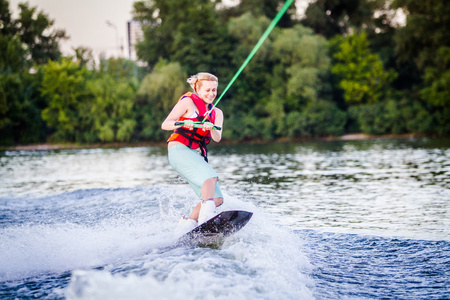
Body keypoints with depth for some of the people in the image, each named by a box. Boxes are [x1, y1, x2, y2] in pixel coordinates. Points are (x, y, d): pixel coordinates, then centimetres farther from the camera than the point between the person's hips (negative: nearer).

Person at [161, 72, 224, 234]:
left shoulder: (216, 113, 18)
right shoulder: (188, 101, 3)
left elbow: (217, 138, 0)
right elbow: (165, 124, -4)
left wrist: (211, 128, -23)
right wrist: (183, 123, -23)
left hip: (198, 156, 7)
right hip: (180, 150, -7)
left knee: (217, 198, -7)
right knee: (210, 176, -31)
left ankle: (188, 222, 4)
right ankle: (206, 214, -42)